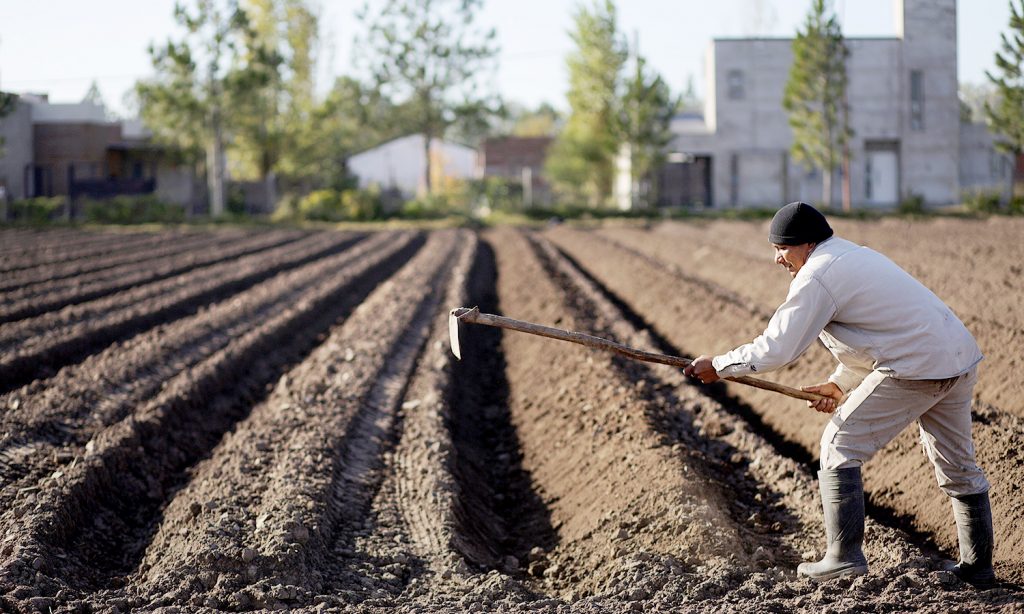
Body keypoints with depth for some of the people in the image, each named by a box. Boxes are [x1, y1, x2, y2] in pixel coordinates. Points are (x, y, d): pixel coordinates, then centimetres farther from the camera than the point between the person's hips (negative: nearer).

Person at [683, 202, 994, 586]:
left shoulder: (816, 276, -9)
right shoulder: (856, 256, 21)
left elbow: (775, 349, -12)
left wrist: (717, 366, -1)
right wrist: (841, 383, 24)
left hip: (916, 368, -10)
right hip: (961, 359, 10)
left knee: (840, 445, 1)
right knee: (957, 465, 19)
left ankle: (844, 556, -1)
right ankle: (978, 567, 28)